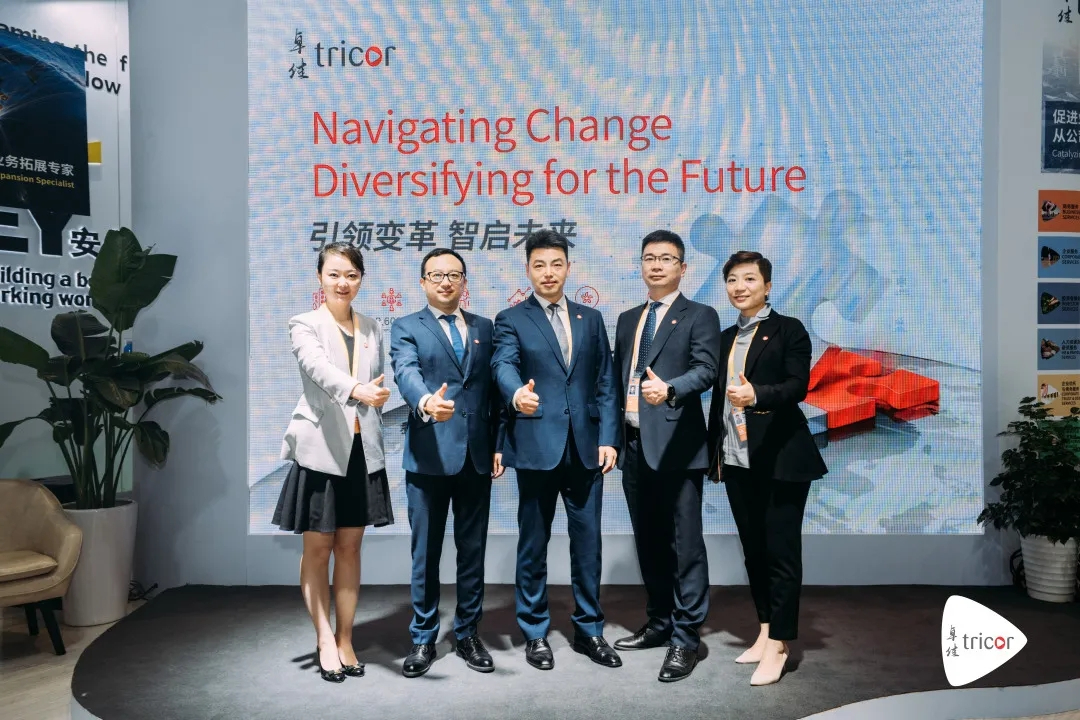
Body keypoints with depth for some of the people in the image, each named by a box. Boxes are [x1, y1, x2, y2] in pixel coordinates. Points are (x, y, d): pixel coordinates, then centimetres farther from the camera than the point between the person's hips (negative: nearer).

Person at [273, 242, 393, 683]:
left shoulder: (372, 329, 8)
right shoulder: (305, 325, -5)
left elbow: (377, 387, 11)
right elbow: (320, 369, -26)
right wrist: (356, 390, -45)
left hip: (362, 450, 4)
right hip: (320, 449, -3)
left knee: (350, 547, 11)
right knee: (317, 549, 7)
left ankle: (345, 640, 22)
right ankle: (325, 640, 20)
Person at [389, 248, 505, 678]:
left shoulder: (484, 328, 13)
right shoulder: (406, 328, 2)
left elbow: (494, 389, 11)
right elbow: (406, 373, -18)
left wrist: (499, 443, 4)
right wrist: (425, 402, -39)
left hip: (477, 455, 3)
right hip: (429, 455, -3)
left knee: (473, 550, 11)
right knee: (426, 553, 7)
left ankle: (467, 634, 26)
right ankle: (423, 639, 22)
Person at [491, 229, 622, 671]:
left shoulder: (591, 319, 13)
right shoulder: (511, 320, 2)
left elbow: (604, 384, 10)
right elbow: (503, 365, -17)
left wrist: (608, 438, 0)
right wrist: (517, 395, -39)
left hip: (585, 446, 3)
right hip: (536, 446, -3)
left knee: (588, 540, 10)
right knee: (533, 544, 8)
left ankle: (588, 629, 26)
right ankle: (534, 633, 23)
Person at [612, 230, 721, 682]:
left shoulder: (700, 317, 0)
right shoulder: (627, 320, 18)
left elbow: (706, 369, -15)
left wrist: (669, 388, -34)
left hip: (676, 445, -6)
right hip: (634, 445, 6)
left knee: (685, 543, -2)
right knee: (648, 542, 14)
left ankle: (686, 638, 7)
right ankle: (660, 623, 28)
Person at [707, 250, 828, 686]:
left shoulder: (789, 330, -3)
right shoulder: (725, 338, 15)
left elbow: (798, 386, -15)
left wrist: (756, 395, -33)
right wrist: (715, 453, 12)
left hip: (780, 457, -6)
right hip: (736, 459, 6)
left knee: (781, 552, -1)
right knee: (753, 550, 12)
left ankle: (778, 645, 7)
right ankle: (765, 632, 24)